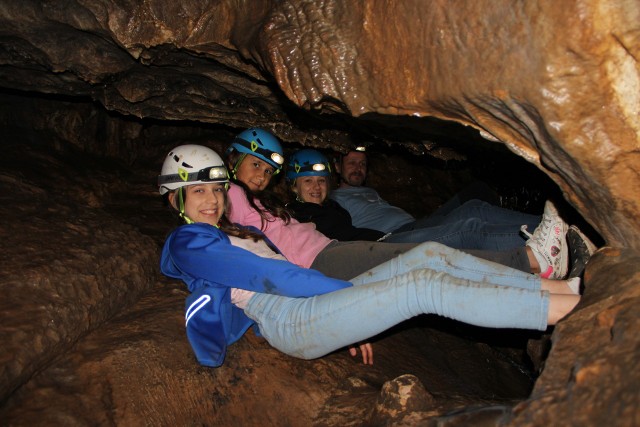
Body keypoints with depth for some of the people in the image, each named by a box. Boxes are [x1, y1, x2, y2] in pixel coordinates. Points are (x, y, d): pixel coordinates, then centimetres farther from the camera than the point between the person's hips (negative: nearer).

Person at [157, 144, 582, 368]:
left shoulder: (242, 233, 28)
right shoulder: (188, 242, 2)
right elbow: (271, 276, -9)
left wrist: (353, 317, 8)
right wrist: (352, 290, -9)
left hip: (314, 302, 8)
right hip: (290, 323, -8)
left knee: (430, 254, -8)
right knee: (422, 286, -22)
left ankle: (553, 284, -7)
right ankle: (563, 307, -19)